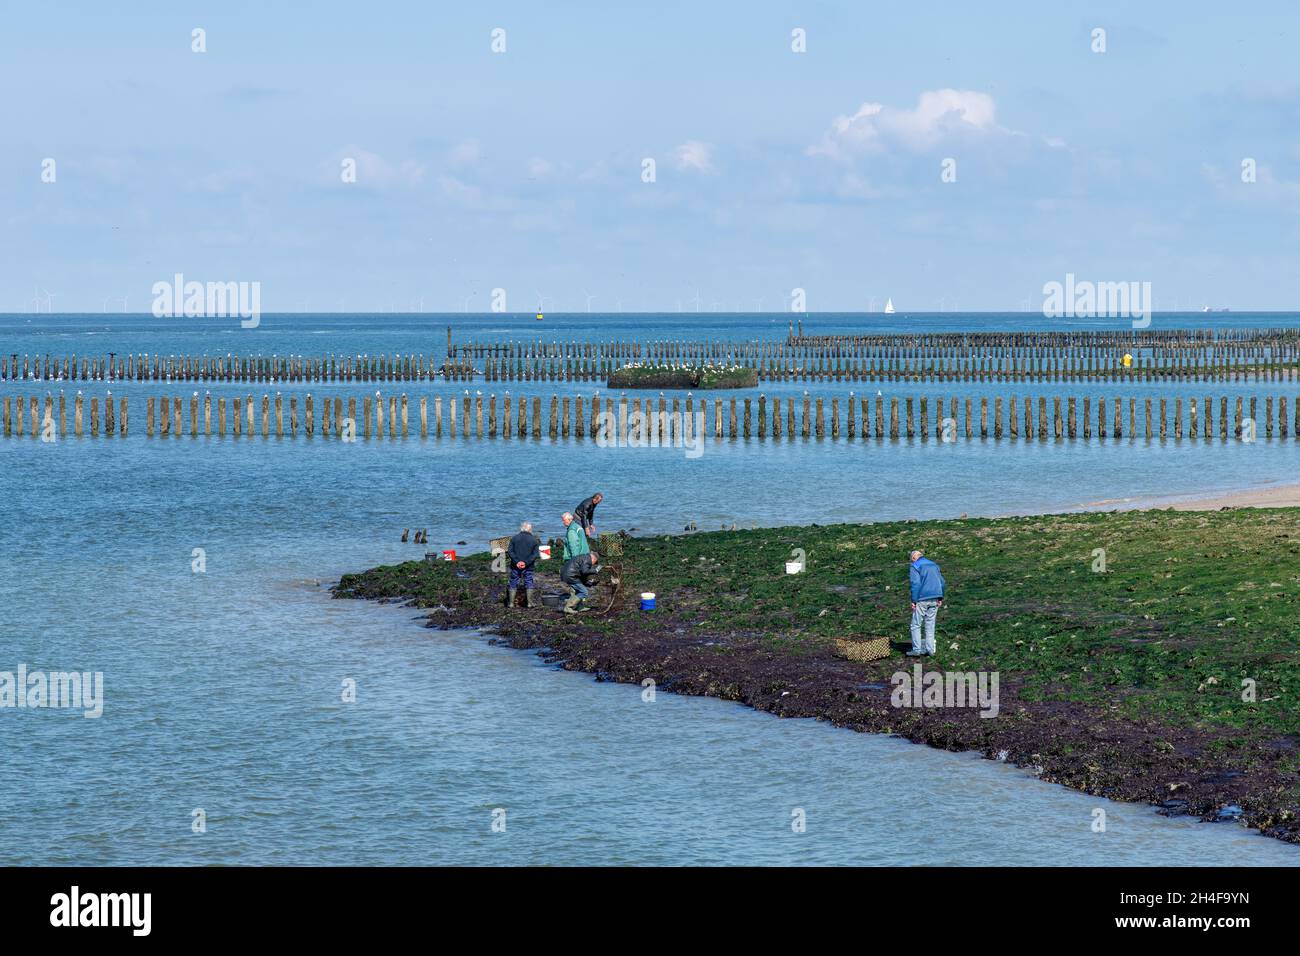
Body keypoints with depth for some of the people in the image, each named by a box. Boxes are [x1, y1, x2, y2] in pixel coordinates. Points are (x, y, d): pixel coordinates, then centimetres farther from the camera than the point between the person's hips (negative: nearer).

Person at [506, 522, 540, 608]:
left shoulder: (514, 538, 1)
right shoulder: (533, 540, 1)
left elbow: (510, 551, -7)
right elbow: (535, 554, -7)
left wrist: (516, 561, -11)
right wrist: (526, 562, -12)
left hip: (516, 566, 0)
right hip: (528, 567, 0)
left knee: (513, 584, 7)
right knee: (529, 583, 8)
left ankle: (511, 603, 6)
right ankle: (530, 602, 6)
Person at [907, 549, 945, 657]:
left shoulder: (915, 566, -4)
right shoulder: (934, 565, 17)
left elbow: (915, 584, -13)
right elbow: (942, 582, 15)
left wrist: (914, 601, -12)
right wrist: (940, 598, 15)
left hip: (922, 599, -6)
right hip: (934, 599, 6)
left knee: (916, 625, 0)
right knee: (930, 625, 11)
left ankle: (917, 649, -5)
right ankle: (930, 649, 10)